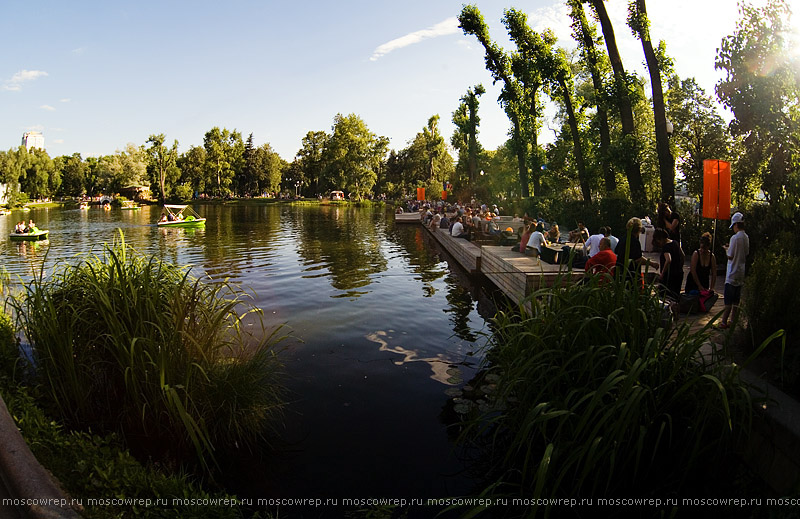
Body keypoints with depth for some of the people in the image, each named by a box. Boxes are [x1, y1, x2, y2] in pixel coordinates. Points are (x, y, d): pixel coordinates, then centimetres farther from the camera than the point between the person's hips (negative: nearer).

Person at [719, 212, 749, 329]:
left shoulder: (735, 238, -17)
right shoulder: (747, 238, 6)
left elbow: (730, 256, -15)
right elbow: (747, 254, 15)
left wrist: (726, 249, 4)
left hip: (733, 274, -7)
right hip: (741, 273, 7)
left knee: (728, 300, -4)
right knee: (736, 300, 12)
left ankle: (724, 322, -1)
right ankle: (733, 321, 18)